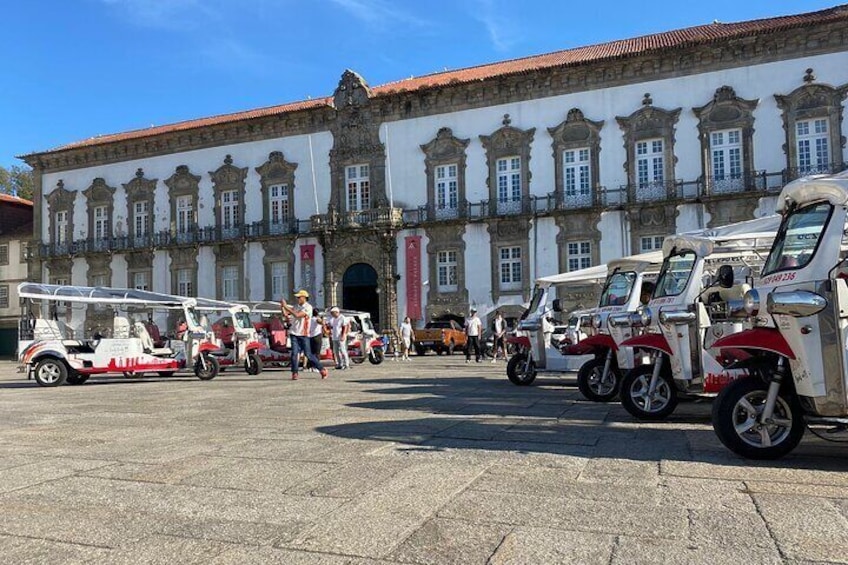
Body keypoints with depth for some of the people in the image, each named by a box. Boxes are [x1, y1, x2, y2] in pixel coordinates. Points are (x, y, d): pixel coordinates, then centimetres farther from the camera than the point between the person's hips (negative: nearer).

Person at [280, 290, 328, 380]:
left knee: (309, 354, -2)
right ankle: (294, 373, -3)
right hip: (294, 334, 5)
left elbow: (297, 315, -21)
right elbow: (285, 314, 8)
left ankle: (322, 370, 10)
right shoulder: (296, 306, 11)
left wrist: (286, 306, -19)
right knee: (294, 353, -7)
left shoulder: (308, 307, -9)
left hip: (304, 335, -5)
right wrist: (282, 306, -9)